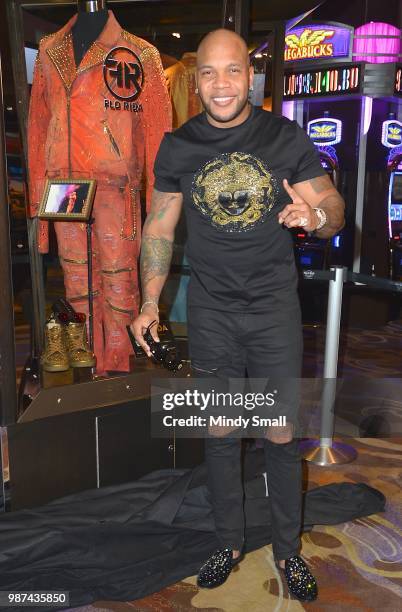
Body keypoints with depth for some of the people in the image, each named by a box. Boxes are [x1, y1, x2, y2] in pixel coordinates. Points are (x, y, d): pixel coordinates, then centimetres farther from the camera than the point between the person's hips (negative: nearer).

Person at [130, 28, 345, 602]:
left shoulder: (286, 137, -4)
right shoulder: (178, 146, 0)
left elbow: (335, 212, -3)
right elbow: (159, 228, 6)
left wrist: (316, 214, -27)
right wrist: (150, 303, -1)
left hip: (275, 307, -1)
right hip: (211, 312, 1)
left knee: (282, 436, 8)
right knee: (219, 434, 12)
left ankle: (288, 548, 31)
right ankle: (229, 541, 34)